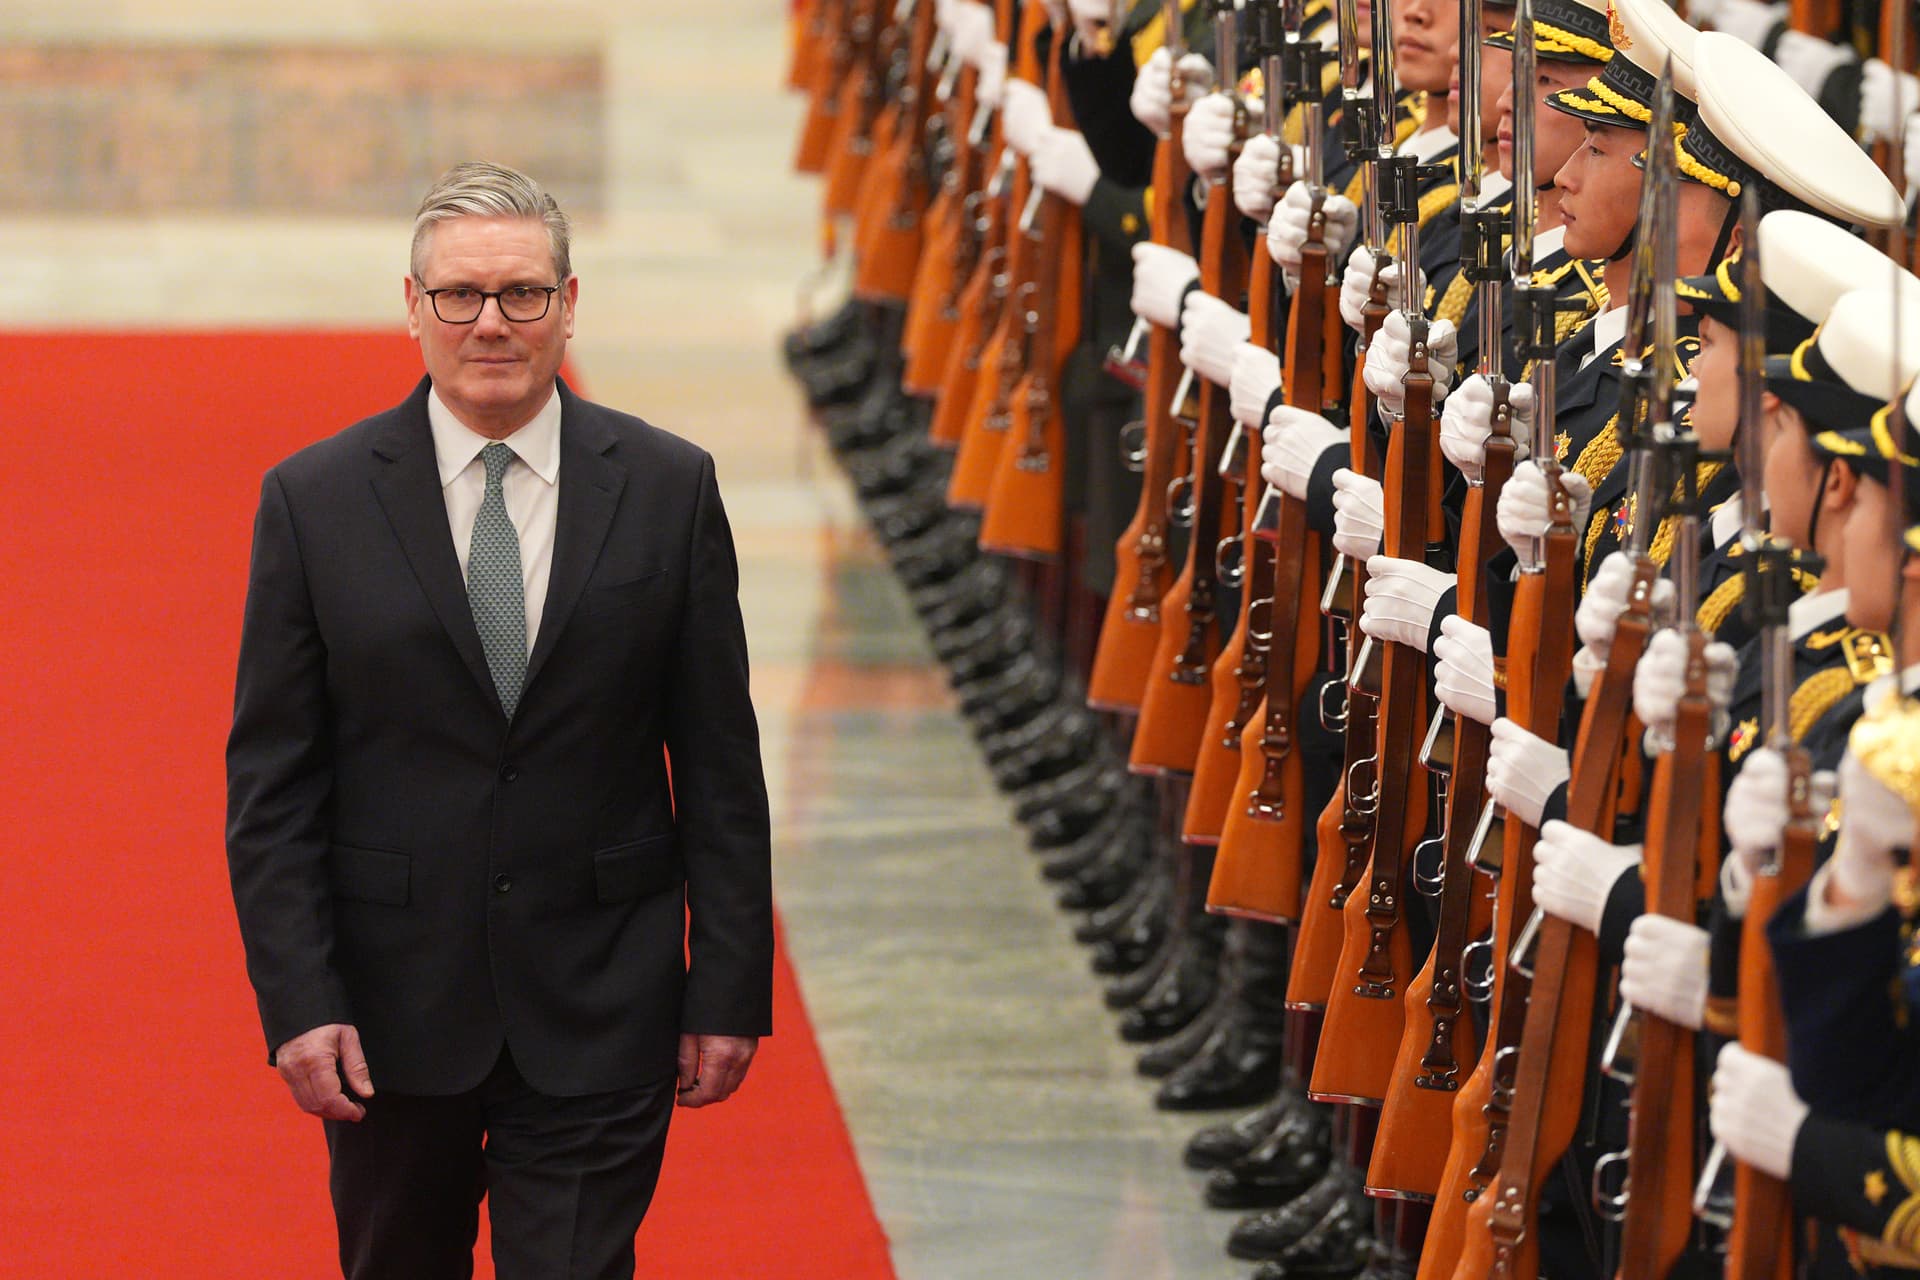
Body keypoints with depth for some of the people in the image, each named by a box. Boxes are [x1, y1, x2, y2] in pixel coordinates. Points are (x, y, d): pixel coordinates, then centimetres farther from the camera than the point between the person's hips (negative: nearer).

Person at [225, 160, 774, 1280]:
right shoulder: (316, 501, -2)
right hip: (391, 1013, 1)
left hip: (599, 1018, -1)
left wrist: (730, 989, -1)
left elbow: (719, 764, 2)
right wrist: (299, 1005, -9)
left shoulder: (667, 488, 0)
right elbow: (271, 780, -2)